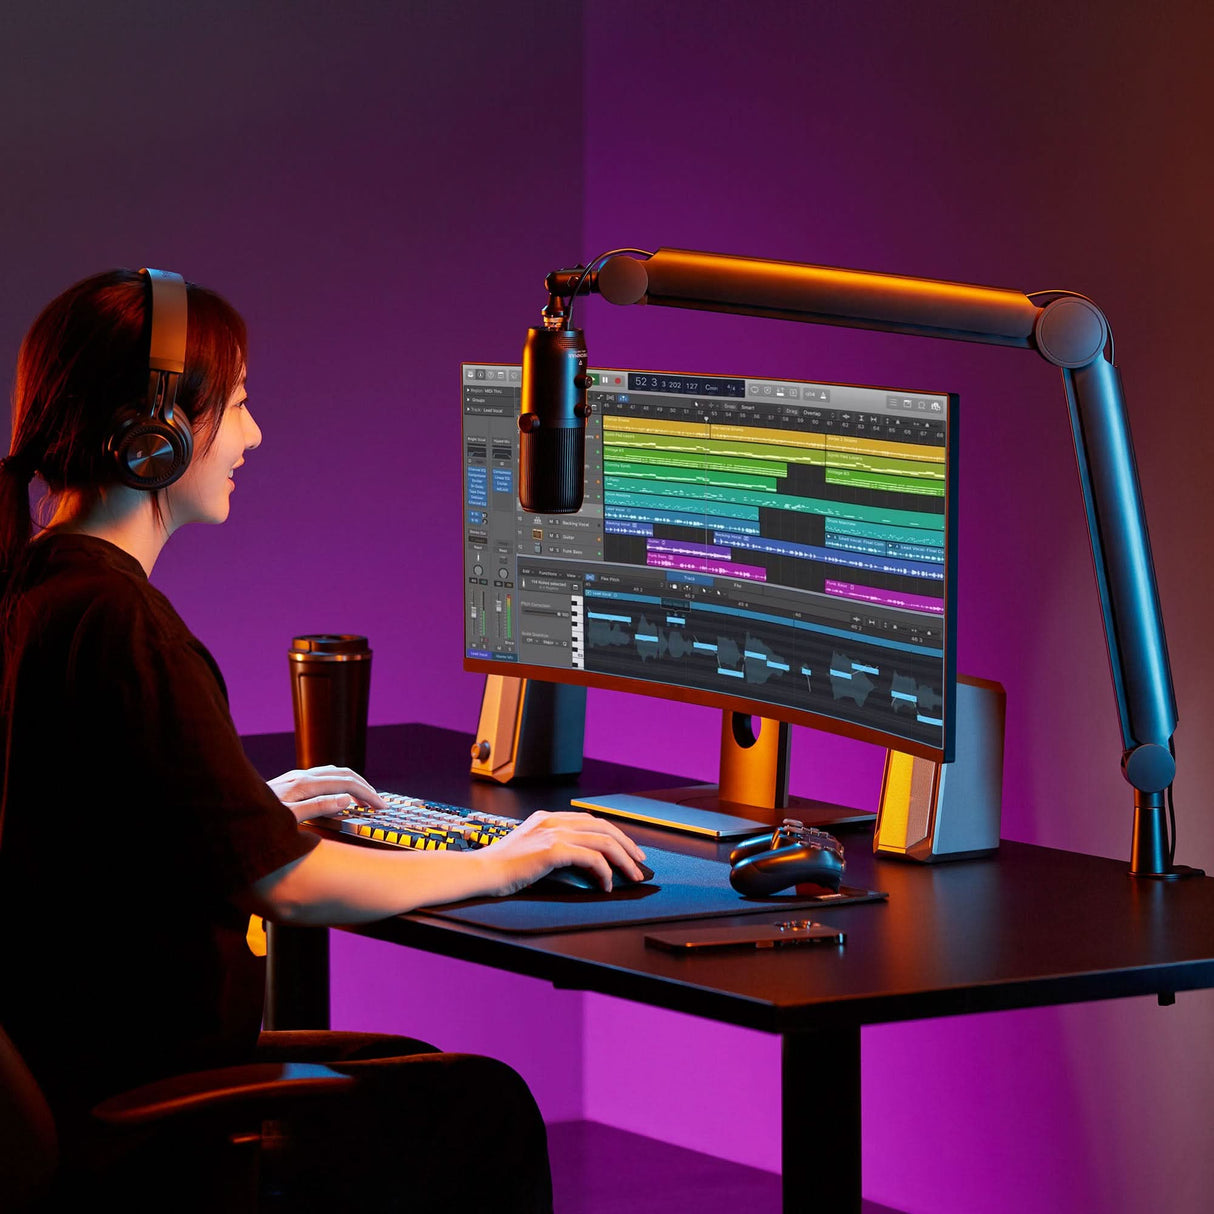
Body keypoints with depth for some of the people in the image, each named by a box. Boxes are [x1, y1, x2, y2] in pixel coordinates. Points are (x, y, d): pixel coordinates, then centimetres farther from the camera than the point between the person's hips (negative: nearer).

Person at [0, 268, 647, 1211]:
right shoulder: (115, 623, -23)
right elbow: (289, 884, -21)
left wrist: (252, 808, 25)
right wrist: (499, 865, -7)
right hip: (123, 1117, -10)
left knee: (403, 1069, 24)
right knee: (487, 1109, 6)